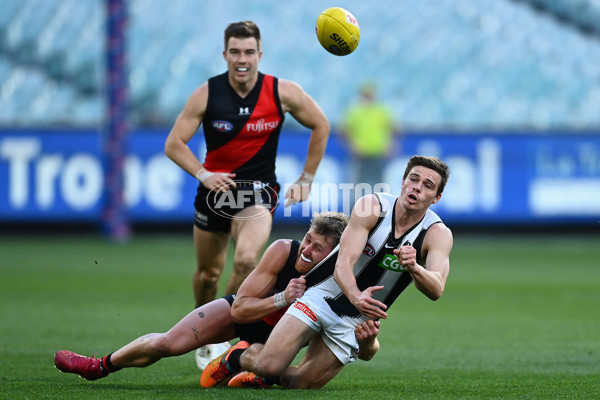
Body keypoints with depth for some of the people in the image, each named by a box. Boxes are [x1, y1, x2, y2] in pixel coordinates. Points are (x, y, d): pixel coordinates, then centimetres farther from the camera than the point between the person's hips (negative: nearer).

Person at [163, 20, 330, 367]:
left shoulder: (283, 93, -11)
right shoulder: (206, 95, -11)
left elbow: (320, 126, 5)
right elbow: (174, 144, -5)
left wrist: (307, 179, 5)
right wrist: (203, 174, -20)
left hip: (258, 193, -1)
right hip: (216, 187, 2)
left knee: (246, 260, -26)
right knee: (208, 272, 10)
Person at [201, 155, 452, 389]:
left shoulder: (438, 234, -15)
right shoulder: (372, 206, -16)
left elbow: (436, 290, -31)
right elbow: (343, 263, -24)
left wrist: (413, 267, -53)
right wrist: (356, 297, -45)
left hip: (354, 323, 2)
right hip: (320, 298, -2)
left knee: (302, 385, -2)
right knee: (269, 365, -15)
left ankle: (270, 375, 32)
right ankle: (238, 357, 20)